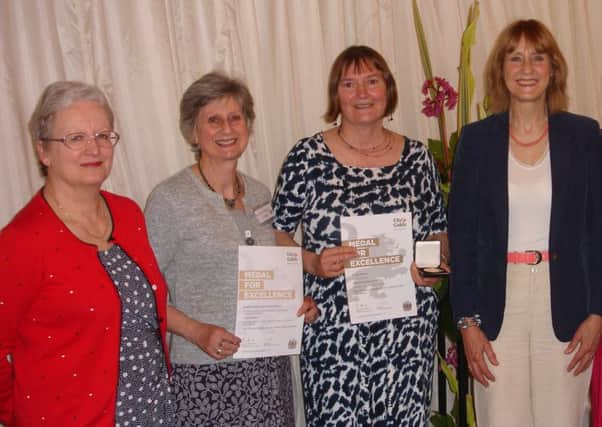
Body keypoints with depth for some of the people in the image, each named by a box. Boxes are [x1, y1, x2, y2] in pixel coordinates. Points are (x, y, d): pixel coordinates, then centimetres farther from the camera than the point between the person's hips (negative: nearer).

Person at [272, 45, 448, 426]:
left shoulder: (417, 156, 5)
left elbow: (439, 230, 15)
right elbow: (275, 234, 3)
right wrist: (312, 263, -14)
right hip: (333, 328, -2)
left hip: (408, 327, 3)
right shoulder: (308, 157, -3)